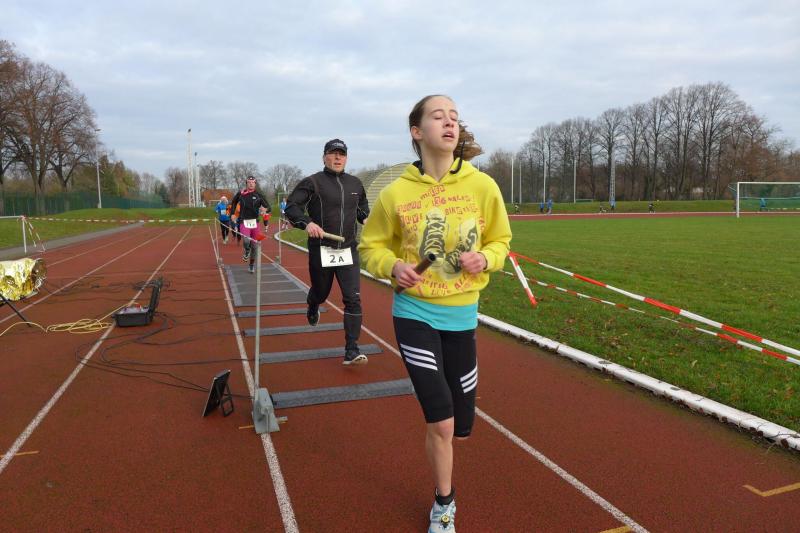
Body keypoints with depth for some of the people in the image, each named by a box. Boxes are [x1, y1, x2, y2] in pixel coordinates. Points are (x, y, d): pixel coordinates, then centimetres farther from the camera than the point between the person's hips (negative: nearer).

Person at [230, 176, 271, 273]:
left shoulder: (259, 194, -1)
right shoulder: (241, 193, 2)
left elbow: (267, 206, -4)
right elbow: (233, 202, 21)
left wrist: (265, 209, -27)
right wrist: (232, 213, 14)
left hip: (254, 222, 1)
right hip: (244, 221, -1)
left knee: (254, 244, 8)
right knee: (246, 240, -26)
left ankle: (252, 264, 29)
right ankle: (246, 251, 10)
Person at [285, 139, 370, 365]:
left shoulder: (355, 184, 11)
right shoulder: (312, 182, -4)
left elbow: (363, 209, 27)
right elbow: (291, 206, -10)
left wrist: (366, 219, 6)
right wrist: (306, 223, -26)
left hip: (349, 251, 3)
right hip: (321, 251, -2)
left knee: (353, 299, -7)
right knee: (320, 293, 16)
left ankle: (351, 350, -2)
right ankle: (312, 308, 56)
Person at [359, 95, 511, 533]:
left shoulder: (482, 186, -5)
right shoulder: (396, 192, -9)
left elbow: (500, 241, 8)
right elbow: (372, 246, 4)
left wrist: (485, 259, -14)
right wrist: (393, 267, -16)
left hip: (461, 316, 3)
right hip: (414, 315, -2)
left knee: (460, 425, 13)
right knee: (441, 422, -5)